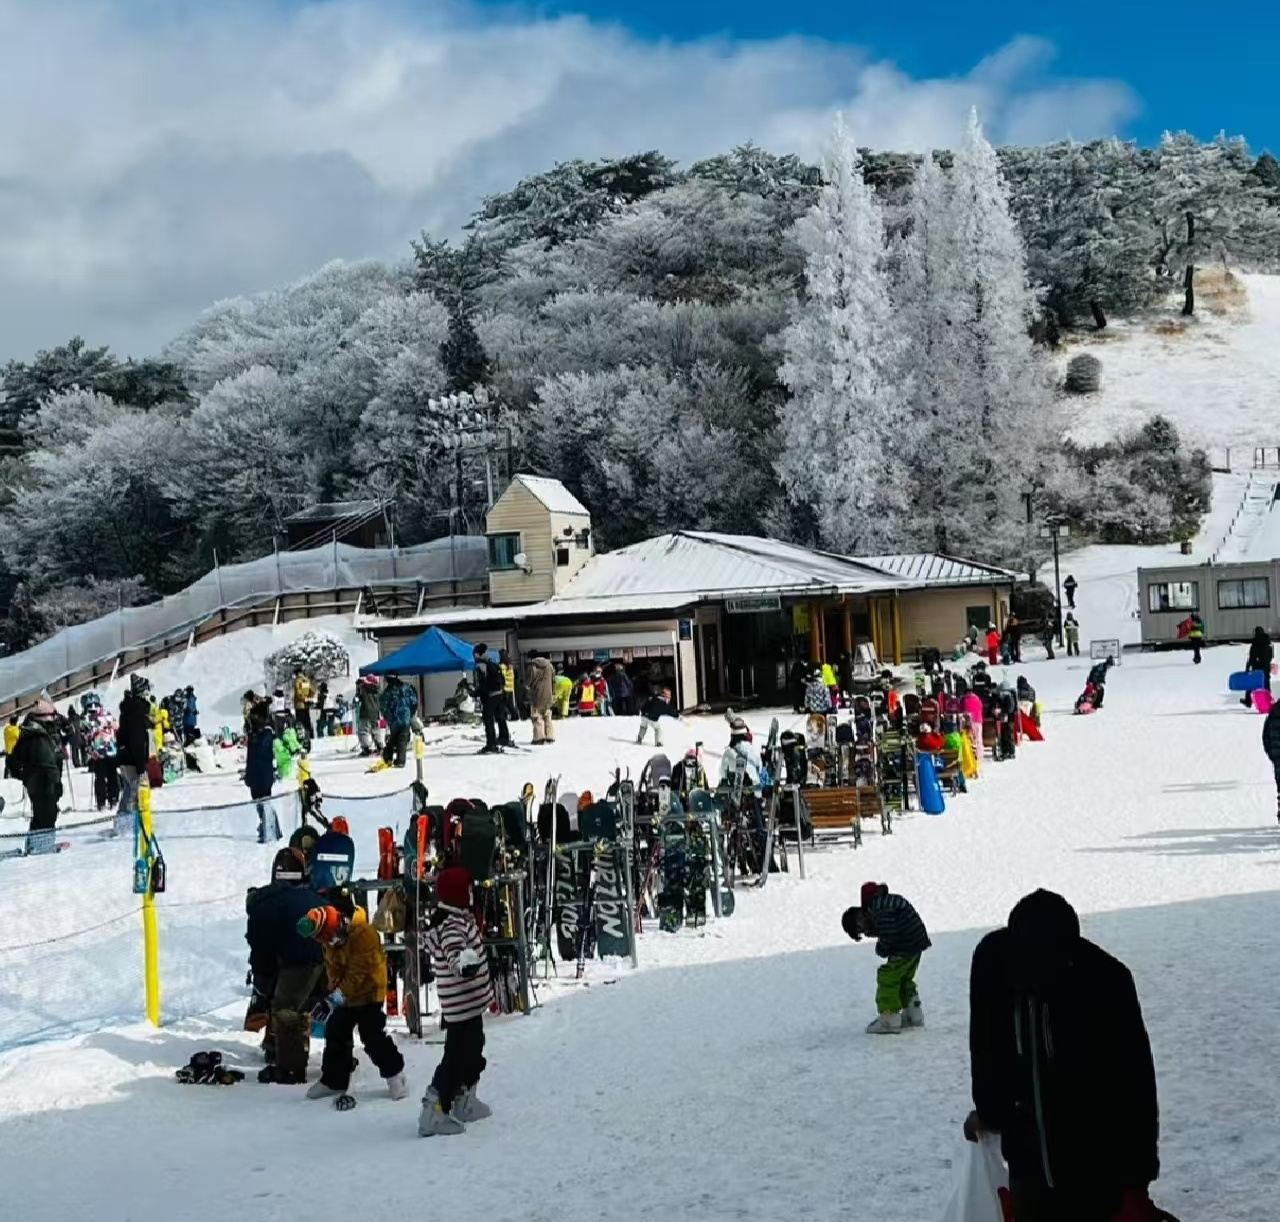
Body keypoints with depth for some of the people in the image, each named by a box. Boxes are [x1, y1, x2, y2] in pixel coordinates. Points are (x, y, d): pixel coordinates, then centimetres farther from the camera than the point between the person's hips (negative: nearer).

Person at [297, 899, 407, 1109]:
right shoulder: (331, 939, -3)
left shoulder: (364, 934, -29)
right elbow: (332, 967, 5)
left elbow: (357, 973, -30)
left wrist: (334, 999, -30)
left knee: (373, 1037, -9)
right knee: (335, 1035, 9)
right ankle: (333, 1080, 21)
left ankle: (395, 1074, 8)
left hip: (368, 992, -7)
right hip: (344, 995, 7)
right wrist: (333, 992, -10)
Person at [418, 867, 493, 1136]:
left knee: (472, 1052, 24)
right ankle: (434, 1112, 0)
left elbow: (430, 944, 26)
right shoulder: (453, 925, -25)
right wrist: (464, 962, -64)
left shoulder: (447, 919, 6)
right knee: (456, 1057, -4)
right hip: (462, 1005, -11)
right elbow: (455, 952, -45)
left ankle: (464, 1103, 40)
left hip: (469, 1003, 11)